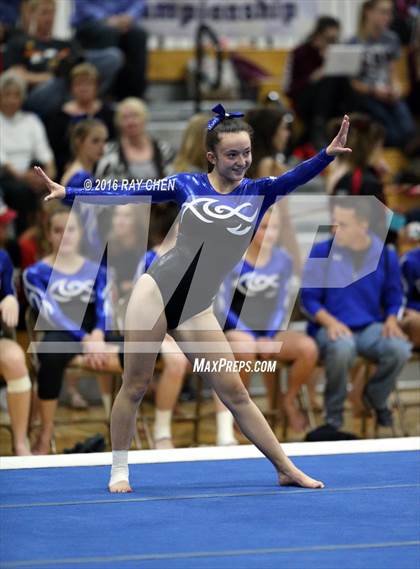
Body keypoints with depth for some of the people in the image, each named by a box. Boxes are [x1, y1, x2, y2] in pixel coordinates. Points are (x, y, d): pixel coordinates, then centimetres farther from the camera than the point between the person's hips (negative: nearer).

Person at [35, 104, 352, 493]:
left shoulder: (258, 193, 4)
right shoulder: (187, 185, 4)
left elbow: (298, 176, -13)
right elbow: (127, 193, 5)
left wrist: (329, 154, -32)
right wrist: (68, 193, 1)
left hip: (196, 309, 1)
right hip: (157, 290, -1)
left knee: (235, 393, 1)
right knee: (135, 387, 1)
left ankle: (286, 469, 8)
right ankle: (119, 471, 14)